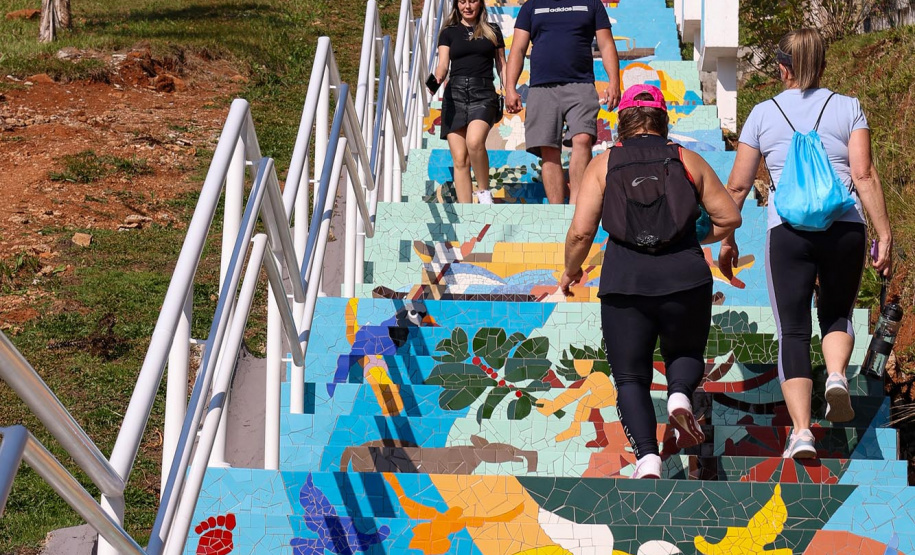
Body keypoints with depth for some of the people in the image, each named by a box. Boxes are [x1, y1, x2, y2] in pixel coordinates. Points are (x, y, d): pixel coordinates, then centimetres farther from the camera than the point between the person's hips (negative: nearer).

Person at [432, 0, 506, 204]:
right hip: (455, 93, 2)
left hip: (483, 93, -2)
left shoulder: (492, 31, 14)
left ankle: (484, 190, -9)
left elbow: (501, 65, 16)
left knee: (474, 141, -30)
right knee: (459, 159, -4)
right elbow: (443, 64, 3)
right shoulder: (449, 33, 14)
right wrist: (436, 79, -19)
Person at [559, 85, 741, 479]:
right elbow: (730, 218, 9)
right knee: (686, 354, 26)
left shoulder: (603, 164, 6)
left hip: (624, 284, -1)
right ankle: (679, 396, -8)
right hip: (686, 279, 1)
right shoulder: (688, 160, 10)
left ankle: (647, 456, -14)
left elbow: (581, 231, -2)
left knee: (630, 378, 9)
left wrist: (570, 271, 16)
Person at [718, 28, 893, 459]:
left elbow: (737, 186, 10)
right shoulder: (848, 108, 8)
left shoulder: (763, 114, 10)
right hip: (845, 227, 1)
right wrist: (884, 234, -1)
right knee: (837, 313, 22)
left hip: (788, 229, -1)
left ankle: (801, 430, -9)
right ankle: (837, 376, -9)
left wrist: (726, 240, 20)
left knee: (792, 331, 4)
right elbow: (864, 175, -2)